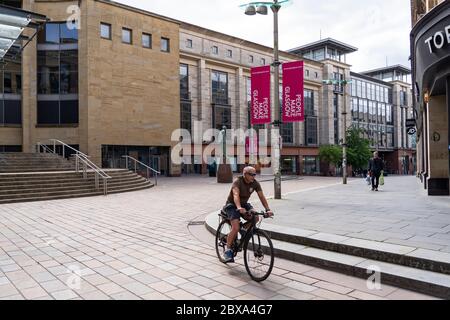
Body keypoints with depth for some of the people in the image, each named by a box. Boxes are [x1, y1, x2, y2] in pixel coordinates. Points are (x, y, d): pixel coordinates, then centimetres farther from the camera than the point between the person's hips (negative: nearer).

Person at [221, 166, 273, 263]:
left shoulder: (255, 183, -9)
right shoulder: (237, 182, -24)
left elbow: (262, 196, -14)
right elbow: (236, 195, -40)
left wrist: (268, 209, -28)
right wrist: (239, 208, -58)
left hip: (244, 204, 5)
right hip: (232, 205, -5)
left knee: (255, 217, -23)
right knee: (235, 227, -23)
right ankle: (228, 250, -9)